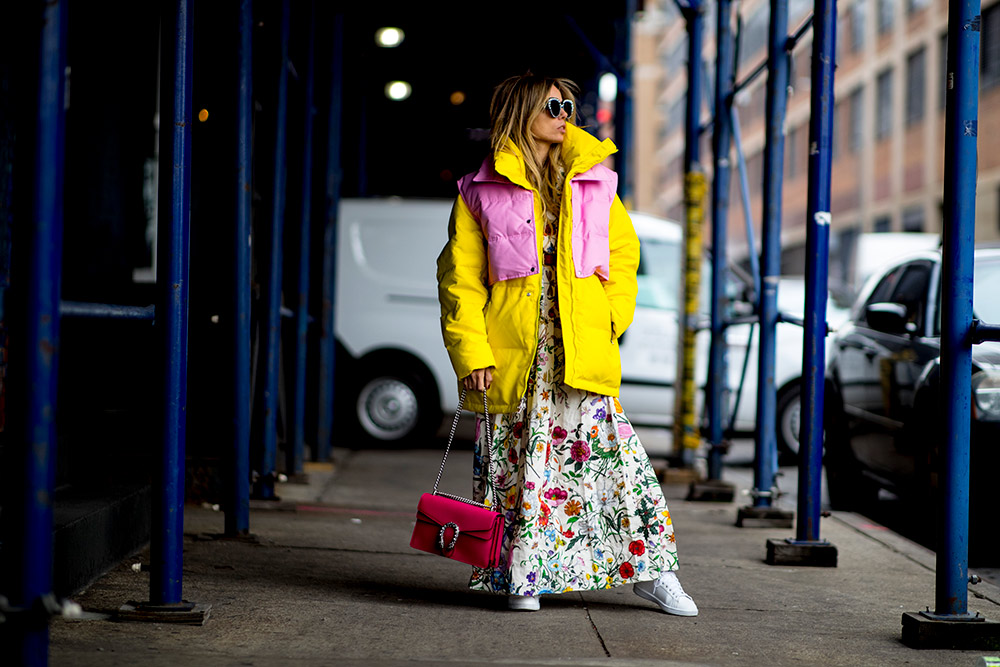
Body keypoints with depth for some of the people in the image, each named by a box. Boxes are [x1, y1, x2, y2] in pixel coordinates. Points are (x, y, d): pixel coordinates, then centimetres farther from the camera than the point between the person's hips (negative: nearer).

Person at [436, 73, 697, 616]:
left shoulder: (594, 183, 10)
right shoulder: (481, 192, 2)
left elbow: (623, 250, 20)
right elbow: (461, 279, 0)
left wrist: (611, 318, 7)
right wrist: (472, 352, -9)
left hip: (581, 353, 2)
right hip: (512, 355, -2)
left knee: (615, 453, -3)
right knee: (516, 463, 3)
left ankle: (650, 569, 6)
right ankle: (522, 577, 15)